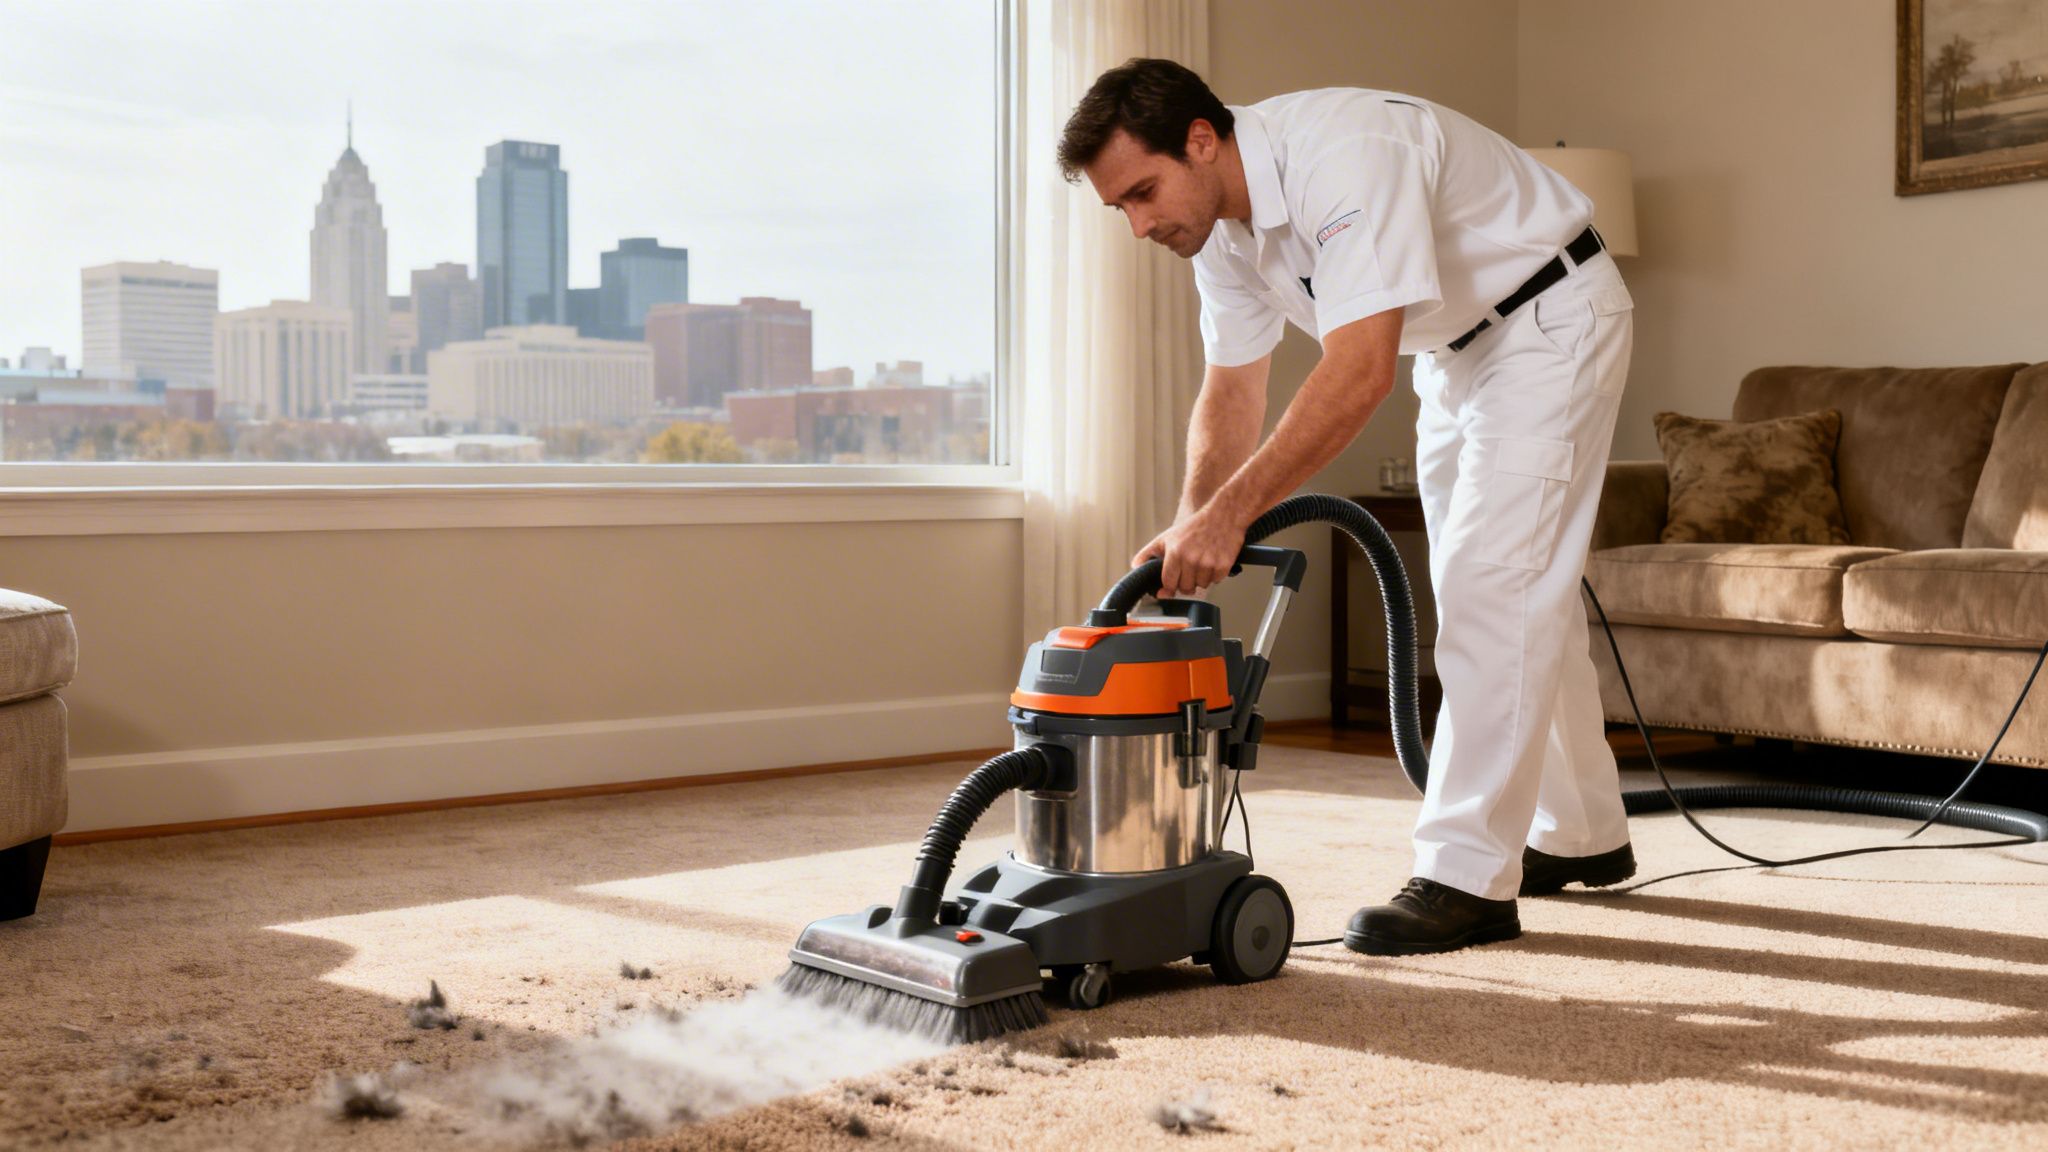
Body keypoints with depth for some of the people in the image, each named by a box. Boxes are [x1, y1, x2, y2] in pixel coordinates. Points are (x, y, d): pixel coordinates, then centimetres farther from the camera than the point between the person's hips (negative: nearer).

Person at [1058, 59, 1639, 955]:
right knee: (1517, 594, 14)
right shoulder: (1220, 220, -6)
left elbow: (1358, 374, -41)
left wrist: (1234, 508, -43)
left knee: (1493, 589, -16)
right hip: (1458, 347, 9)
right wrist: (1193, 528, -15)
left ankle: (1468, 880, -13)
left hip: (1551, 320, -9)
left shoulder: (1342, 155, -34)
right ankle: (1578, 837, 27)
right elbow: (1232, 394, -1)